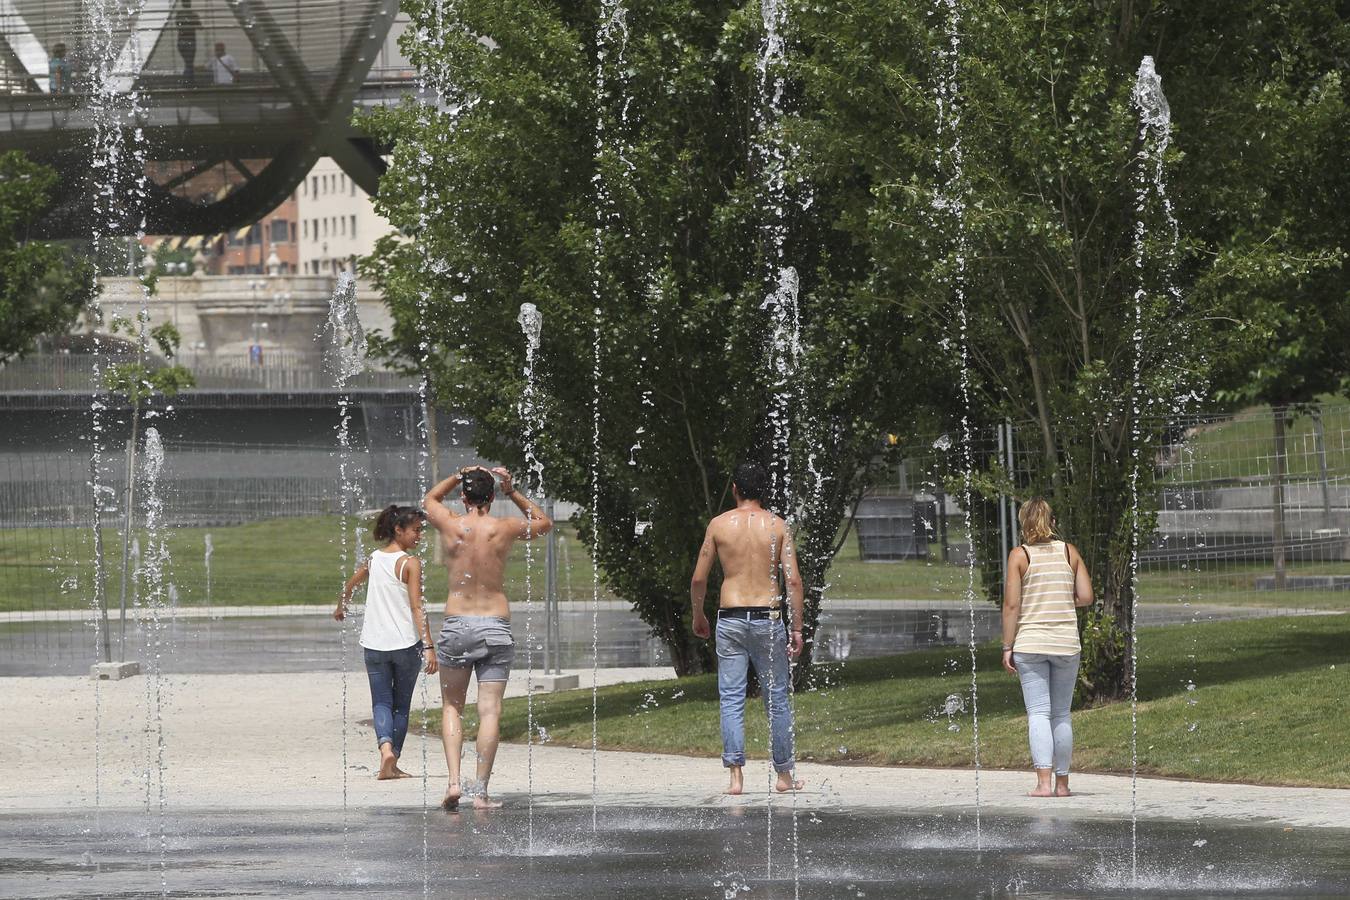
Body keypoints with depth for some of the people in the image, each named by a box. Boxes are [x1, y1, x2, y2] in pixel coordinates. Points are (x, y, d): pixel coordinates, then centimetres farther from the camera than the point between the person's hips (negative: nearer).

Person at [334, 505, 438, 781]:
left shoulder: (374, 559, 6)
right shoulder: (410, 563, -10)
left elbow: (350, 584, 24)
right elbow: (416, 608, -17)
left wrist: (341, 608, 45)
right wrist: (428, 646, -19)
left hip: (375, 643, 3)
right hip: (406, 644, -3)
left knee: (382, 702, 3)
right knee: (401, 704, 12)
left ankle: (386, 746, -24)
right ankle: (393, 764, 14)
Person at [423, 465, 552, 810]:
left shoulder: (450, 525, -2)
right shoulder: (505, 529, -3)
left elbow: (430, 498, 22)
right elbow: (544, 522, 19)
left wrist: (459, 476, 21)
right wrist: (512, 491, 16)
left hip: (456, 623, 1)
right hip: (496, 624, -1)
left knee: (451, 706, 13)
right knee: (490, 711, 0)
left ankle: (453, 781, -3)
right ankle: (481, 792, -3)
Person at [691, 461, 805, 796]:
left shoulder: (719, 524, 2)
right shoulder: (777, 526, 1)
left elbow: (698, 579, 5)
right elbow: (793, 580, -4)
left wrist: (698, 616, 21)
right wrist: (797, 628, 1)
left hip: (730, 618, 0)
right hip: (768, 617, 0)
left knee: (731, 699, 2)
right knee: (776, 699, 10)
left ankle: (736, 775, -6)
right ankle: (784, 775, 16)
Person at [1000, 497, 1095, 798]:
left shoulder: (1019, 555, -3)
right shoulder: (1069, 552, 5)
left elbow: (1012, 605, -7)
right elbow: (1086, 597, 3)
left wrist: (1007, 647, -2)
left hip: (1030, 644, -3)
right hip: (1066, 643, 3)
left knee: (1038, 713, -5)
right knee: (1061, 714, 11)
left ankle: (1043, 781, -16)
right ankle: (1062, 782, 14)